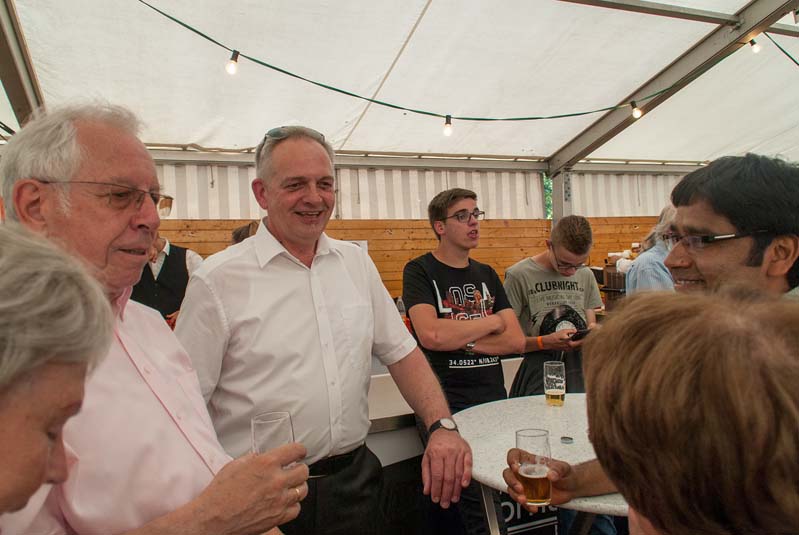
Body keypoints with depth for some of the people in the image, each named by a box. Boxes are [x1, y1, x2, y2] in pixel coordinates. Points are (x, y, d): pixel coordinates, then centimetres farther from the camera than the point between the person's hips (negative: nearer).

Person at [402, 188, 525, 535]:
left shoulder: (487, 275, 13)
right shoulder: (420, 271, -4)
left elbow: (516, 341, 4)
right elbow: (431, 335, -21)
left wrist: (459, 339, -11)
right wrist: (492, 322, -6)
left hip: (494, 402, 6)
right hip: (446, 408, -5)